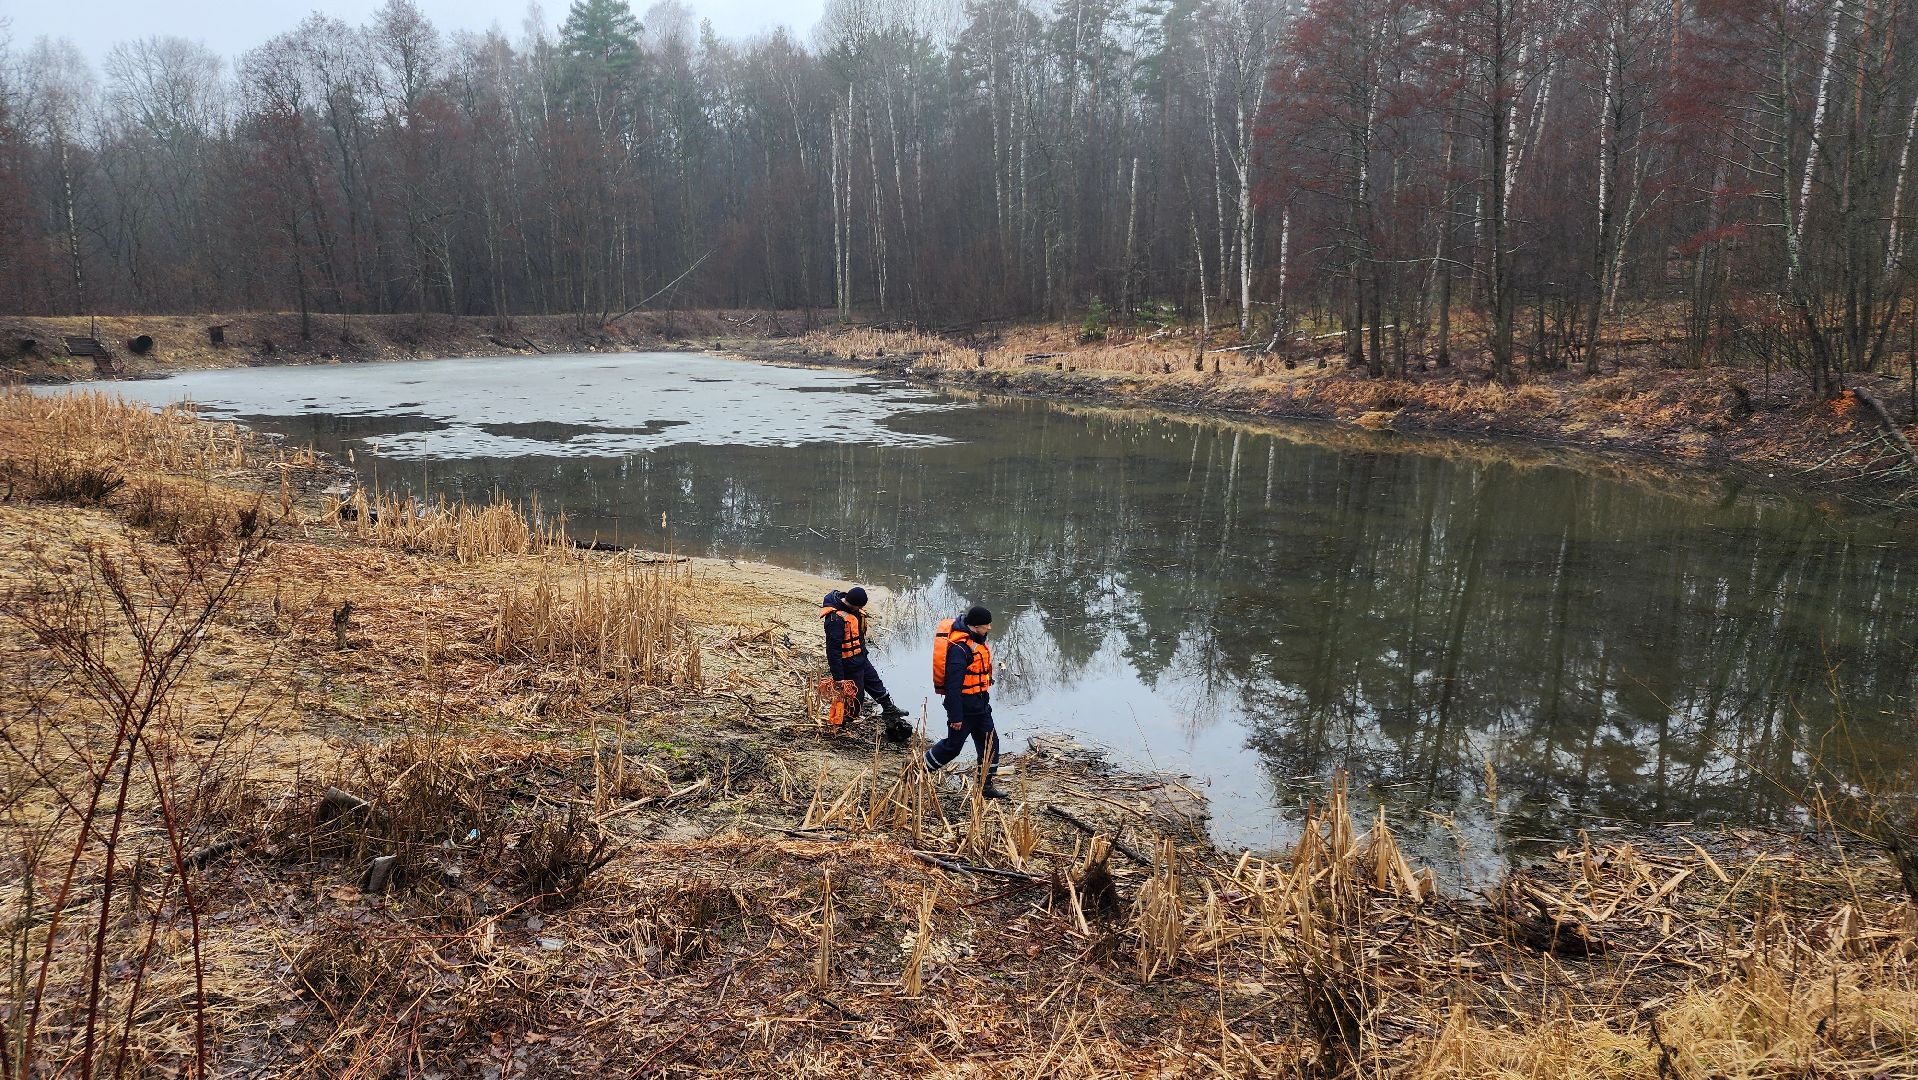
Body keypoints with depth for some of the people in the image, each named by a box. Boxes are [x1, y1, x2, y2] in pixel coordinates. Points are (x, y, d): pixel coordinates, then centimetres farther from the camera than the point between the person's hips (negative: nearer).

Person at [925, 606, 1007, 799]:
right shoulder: (959, 649, -26)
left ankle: (986, 784, 22)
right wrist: (955, 716, -23)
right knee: (953, 746, 4)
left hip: (980, 705, 9)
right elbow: (953, 685, -26)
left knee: (990, 741, 11)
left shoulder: (977, 640, 4)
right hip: (964, 707, -9)